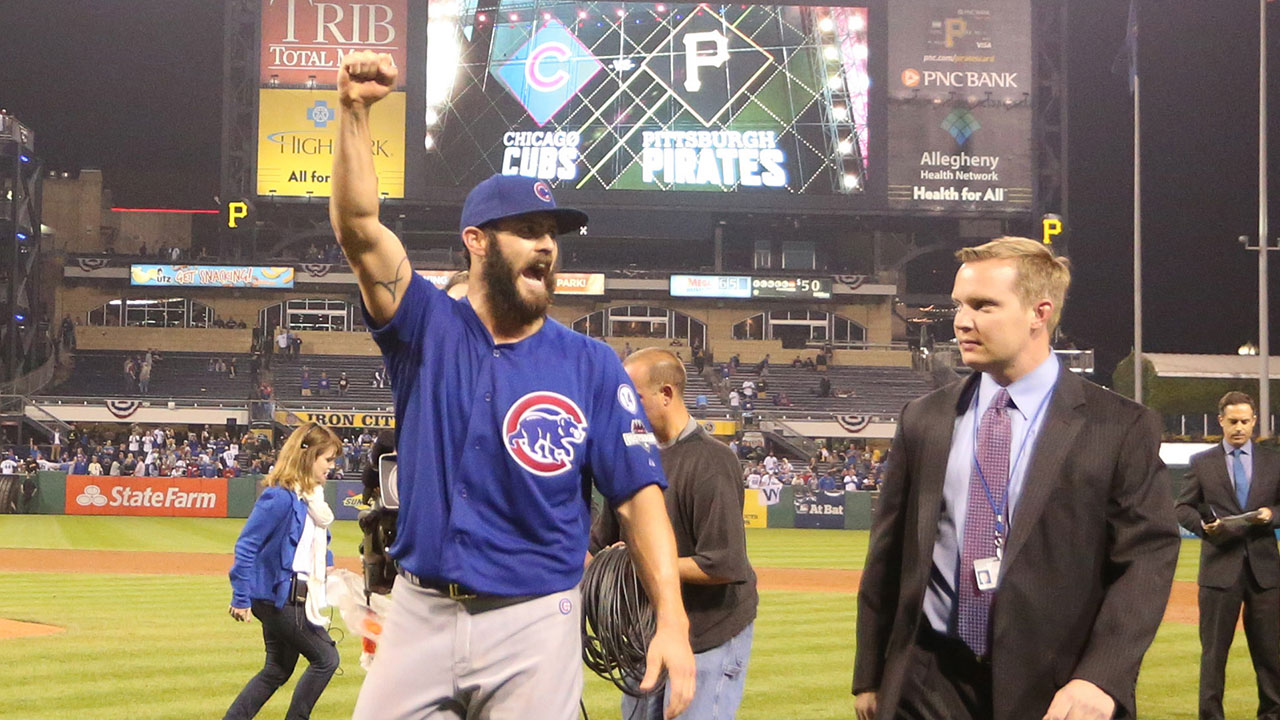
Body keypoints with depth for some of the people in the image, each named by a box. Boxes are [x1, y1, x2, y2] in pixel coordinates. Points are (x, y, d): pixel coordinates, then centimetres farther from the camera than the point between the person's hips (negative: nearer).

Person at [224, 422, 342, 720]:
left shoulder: (313, 495, 10)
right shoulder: (281, 496, -19)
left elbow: (320, 538, 28)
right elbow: (246, 546, -19)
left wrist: (327, 565, 11)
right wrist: (241, 598, -19)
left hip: (295, 597, 10)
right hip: (277, 596, -10)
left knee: (278, 670, 15)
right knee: (326, 659, -3)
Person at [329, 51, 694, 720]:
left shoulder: (591, 365, 0)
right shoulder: (428, 329, 3)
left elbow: (639, 494, -4)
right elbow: (358, 227, -10)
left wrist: (672, 621, -14)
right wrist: (353, 111, -23)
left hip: (535, 622, -1)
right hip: (419, 614, 1)